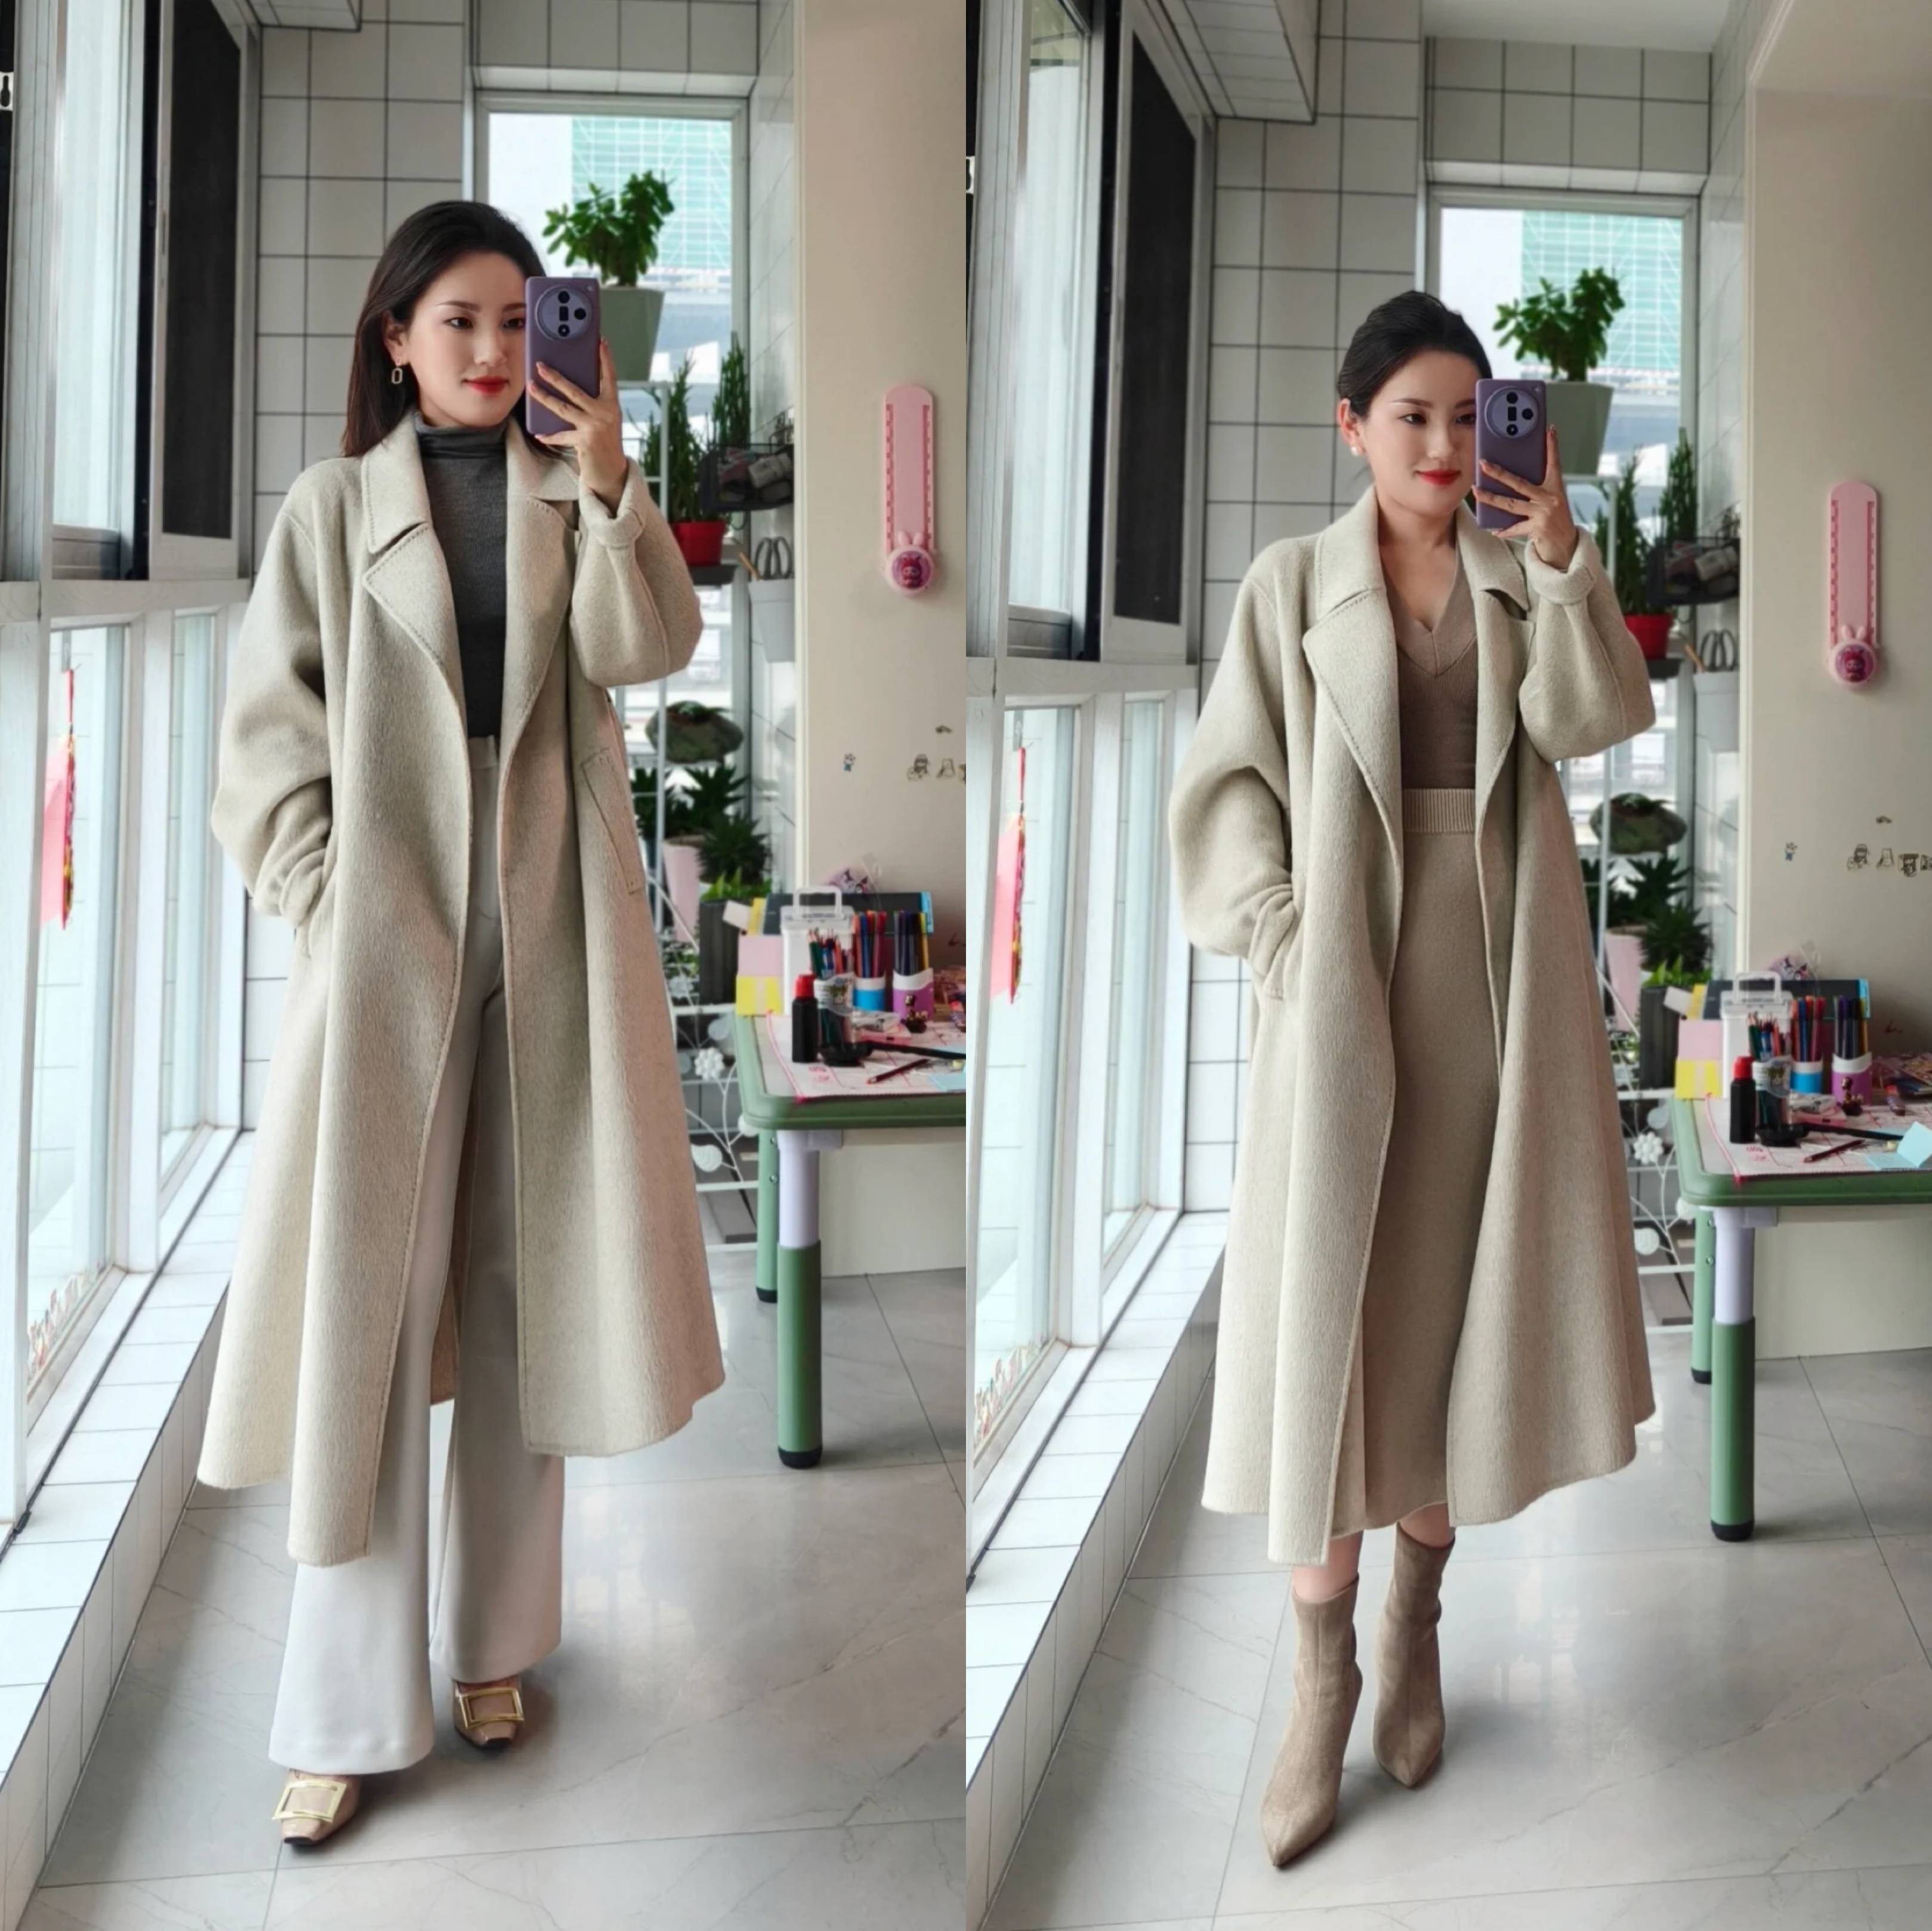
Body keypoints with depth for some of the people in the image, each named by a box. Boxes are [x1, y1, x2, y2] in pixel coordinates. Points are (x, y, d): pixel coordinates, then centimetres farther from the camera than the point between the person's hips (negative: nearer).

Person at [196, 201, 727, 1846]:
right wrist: (324, 903, -9)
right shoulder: (333, 506, 4)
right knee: (366, 1305, -2)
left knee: (524, 1291, 10)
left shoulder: (577, 498, 9)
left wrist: (611, 485, -19)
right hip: (389, 929, -2)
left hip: (551, 926, 2)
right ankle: (347, 1713, 8)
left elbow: (648, 648, -8)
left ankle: (493, 1638, 26)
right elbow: (270, 733, 1)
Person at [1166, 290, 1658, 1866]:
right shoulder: (1292, 583, 3)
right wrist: (1277, 929, -11)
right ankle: (1324, 1676, 9)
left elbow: (1599, 716, -8)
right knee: (1326, 1300, -2)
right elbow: (1229, 779, 1)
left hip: (1495, 978, 2)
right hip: (1344, 976, -2)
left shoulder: (1526, 579, 9)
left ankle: (1417, 1626, 26)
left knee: (1459, 1285, 8)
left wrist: (1559, 551, -17)